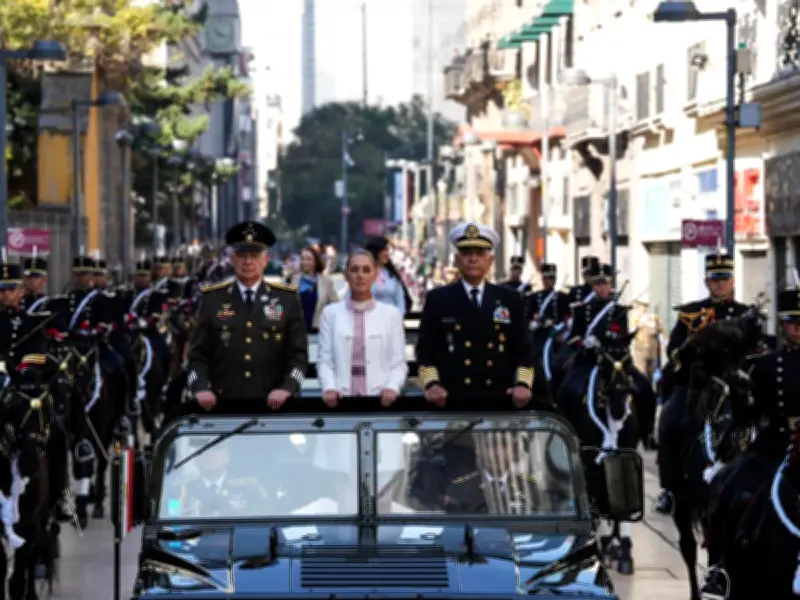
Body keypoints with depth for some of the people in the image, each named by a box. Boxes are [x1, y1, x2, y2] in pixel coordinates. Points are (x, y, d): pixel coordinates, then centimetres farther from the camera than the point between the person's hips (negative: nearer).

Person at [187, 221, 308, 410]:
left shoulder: (287, 298, 8)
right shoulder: (212, 299, 8)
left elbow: (298, 353, 5)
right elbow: (198, 354, 6)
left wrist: (287, 388, -12)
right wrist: (201, 388, -11)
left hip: (273, 406, 0)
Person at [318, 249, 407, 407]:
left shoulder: (391, 314, 8)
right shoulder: (331, 312, 8)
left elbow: (398, 363, 4)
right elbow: (325, 360, 2)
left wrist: (392, 387, -15)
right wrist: (329, 388, -15)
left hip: (380, 399, 0)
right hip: (342, 398, 0)